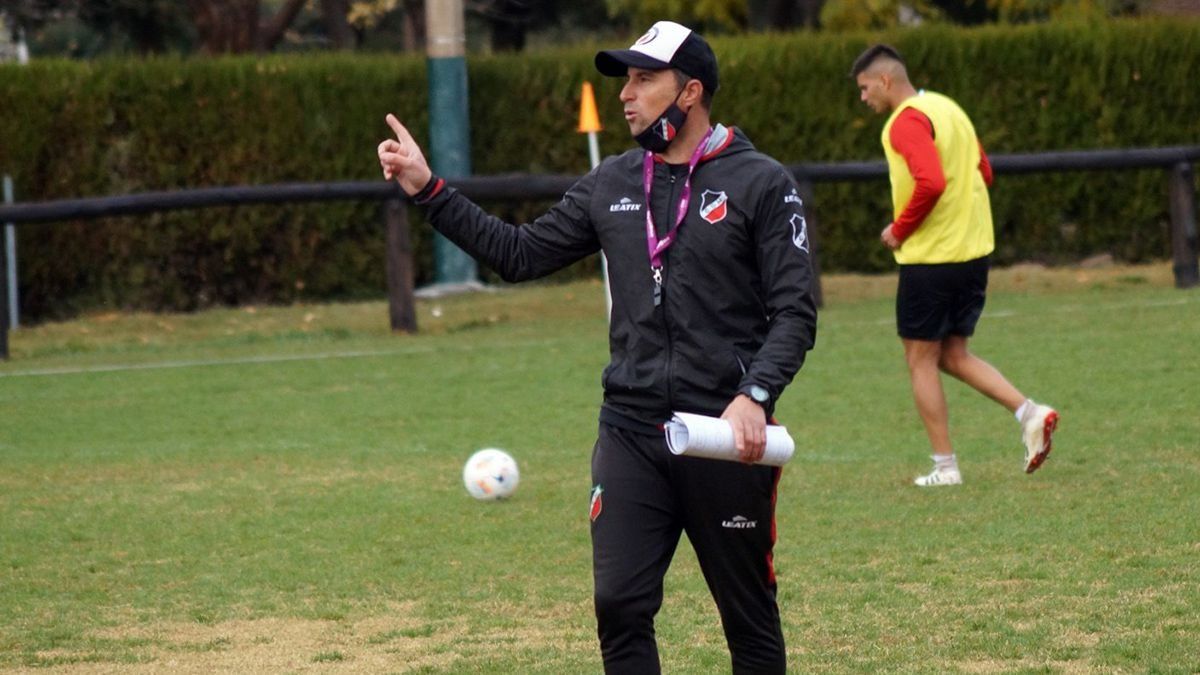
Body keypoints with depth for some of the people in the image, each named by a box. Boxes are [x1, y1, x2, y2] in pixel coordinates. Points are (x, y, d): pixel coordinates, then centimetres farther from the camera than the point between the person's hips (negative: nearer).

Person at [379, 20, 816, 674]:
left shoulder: (760, 183, -4)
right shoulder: (611, 184, 11)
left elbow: (794, 312, -8)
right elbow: (519, 253, 14)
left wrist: (755, 394, -22)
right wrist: (429, 191, 7)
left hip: (725, 436, -4)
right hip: (630, 430, 4)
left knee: (749, 615, 5)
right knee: (619, 606, -3)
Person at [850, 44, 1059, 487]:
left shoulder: (907, 122, -15)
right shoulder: (948, 109, 14)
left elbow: (930, 183, -27)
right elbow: (984, 173, 18)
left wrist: (899, 229, -14)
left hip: (930, 257, -9)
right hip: (974, 251, 9)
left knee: (921, 360, 4)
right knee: (954, 355, 16)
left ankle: (945, 467, 5)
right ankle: (1029, 413, -1)